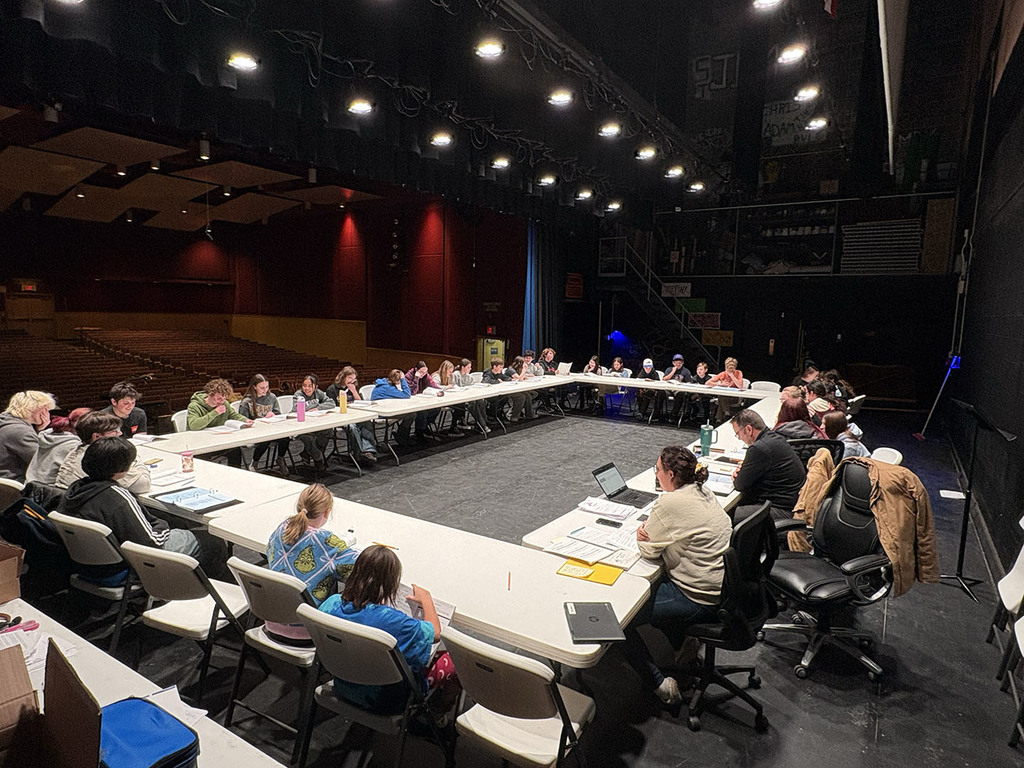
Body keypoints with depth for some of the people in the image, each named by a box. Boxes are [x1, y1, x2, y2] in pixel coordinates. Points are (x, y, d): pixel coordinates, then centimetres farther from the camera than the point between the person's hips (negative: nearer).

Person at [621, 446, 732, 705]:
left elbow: (649, 551, -14)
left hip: (702, 601, -9)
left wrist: (642, 535, 6)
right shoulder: (703, 492, 4)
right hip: (723, 587, 10)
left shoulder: (670, 502, -24)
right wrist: (649, 531, -3)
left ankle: (659, 684, 3)